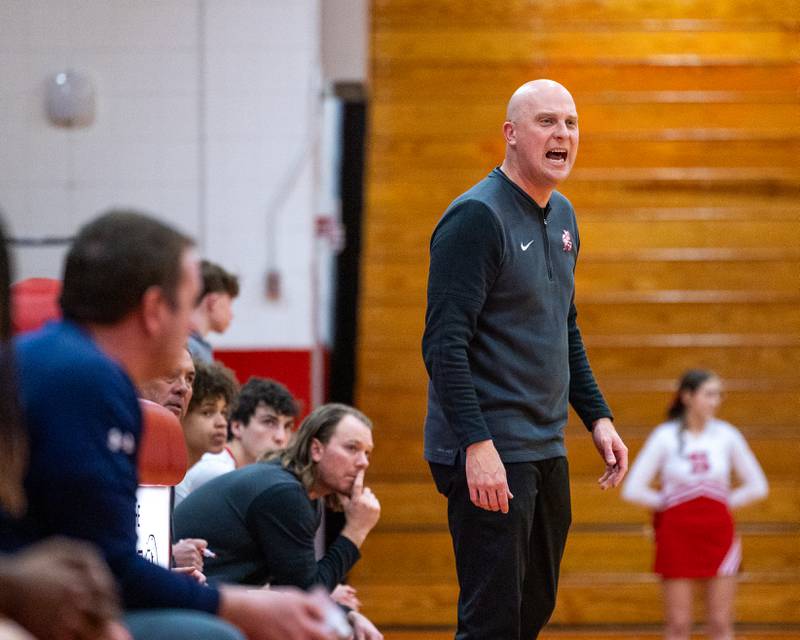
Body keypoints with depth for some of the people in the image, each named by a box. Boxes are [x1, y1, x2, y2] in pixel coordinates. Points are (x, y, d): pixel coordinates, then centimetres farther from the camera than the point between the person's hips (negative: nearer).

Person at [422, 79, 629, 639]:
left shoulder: (562, 217, 14)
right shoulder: (476, 217, -14)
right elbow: (444, 344, -20)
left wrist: (598, 416, 18)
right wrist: (477, 444, -26)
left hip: (546, 450, 9)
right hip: (488, 455, -9)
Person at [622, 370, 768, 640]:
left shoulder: (727, 435, 1)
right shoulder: (665, 436, -6)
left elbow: (757, 486, 9)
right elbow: (633, 490, -5)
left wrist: (723, 503, 3)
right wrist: (668, 503, 0)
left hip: (719, 531, 2)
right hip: (677, 533, -2)